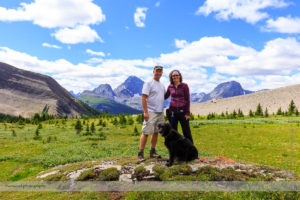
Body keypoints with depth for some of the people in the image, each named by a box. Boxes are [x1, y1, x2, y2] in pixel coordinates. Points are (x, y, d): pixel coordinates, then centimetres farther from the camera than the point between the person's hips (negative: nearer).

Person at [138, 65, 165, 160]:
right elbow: (143, 98, -13)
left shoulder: (162, 85, 17)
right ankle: (140, 153, 0)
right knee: (145, 133, -7)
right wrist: (145, 112, -19)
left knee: (156, 132, 11)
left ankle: (152, 152, 21)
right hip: (151, 112, -8)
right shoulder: (148, 83, -7)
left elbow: (164, 96, 29)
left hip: (160, 112, 8)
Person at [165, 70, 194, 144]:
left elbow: (187, 100, -3)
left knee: (186, 131, 1)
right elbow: (165, 96, 23)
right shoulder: (170, 87, 6)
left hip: (182, 112, -3)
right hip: (172, 112, 3)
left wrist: (187, 113, -8)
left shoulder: (184, 86, -3)